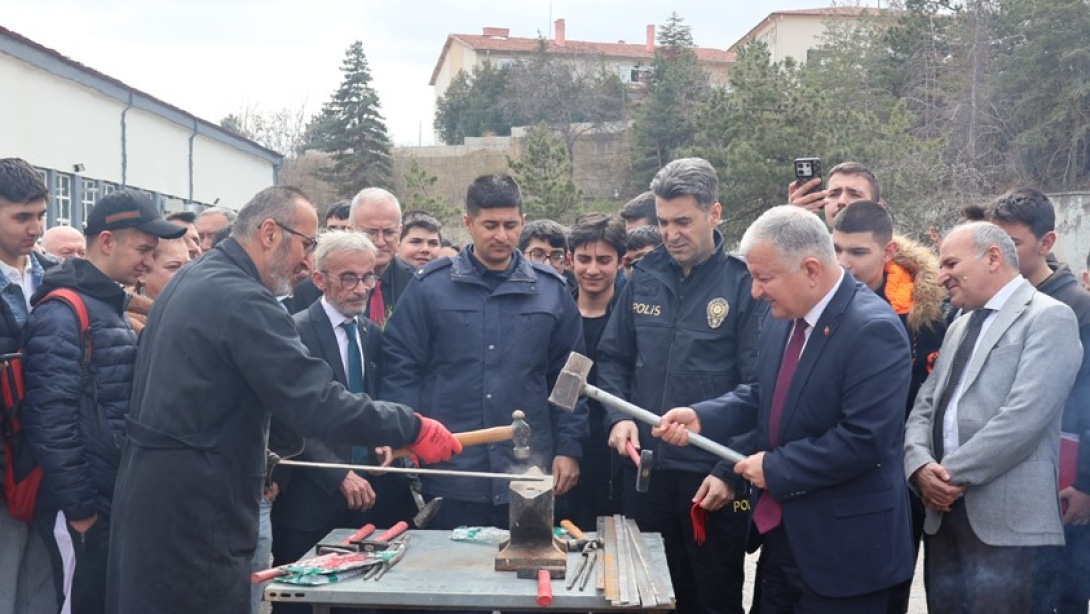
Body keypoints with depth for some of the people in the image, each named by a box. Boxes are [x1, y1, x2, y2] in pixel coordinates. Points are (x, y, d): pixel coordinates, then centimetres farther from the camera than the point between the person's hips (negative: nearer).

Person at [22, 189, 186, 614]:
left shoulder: (114, 308, 14)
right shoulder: (63, 313, -16)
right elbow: (51, 418, -22)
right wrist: (78, 506, -19)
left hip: (118, 497, 9)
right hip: (85, 507, -9)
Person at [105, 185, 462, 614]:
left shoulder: (191, 280, 12)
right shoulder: (241, 299, -21)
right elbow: (317, 403, -27)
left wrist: (250, 461, 22)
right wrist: (411, 429, -21)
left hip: (154, 489, 10)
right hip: (191, 506, -10)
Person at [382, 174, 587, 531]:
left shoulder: (551, 291, 5)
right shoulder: (429, 286, 0)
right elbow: (401, 368, 1)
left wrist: (569, 448, 4)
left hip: (528, 477, 2)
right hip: (448, 475, -1)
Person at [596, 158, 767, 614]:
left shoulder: (744, 284, -7)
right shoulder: (645, 277, 5)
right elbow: (613, 358, 11)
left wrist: (731, 472, -16)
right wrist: (619, 417, -6)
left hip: (711, 476, -3)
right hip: (644, 469, 4)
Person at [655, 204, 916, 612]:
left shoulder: (873, 330, -22)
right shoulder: (783, 319, 4)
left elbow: (864, 440, -27)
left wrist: (775, 467, -19)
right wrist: (701, 417, -3)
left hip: (842, 547, -8)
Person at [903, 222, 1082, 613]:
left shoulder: (1048, 318, -5)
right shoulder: (960, 327, 21)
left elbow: (1023, 416, -17)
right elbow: (925, 407, 14)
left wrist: (953, 474, -13)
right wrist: (921, 466, -6)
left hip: (1004, 519, -7)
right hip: (945, 512, 7)